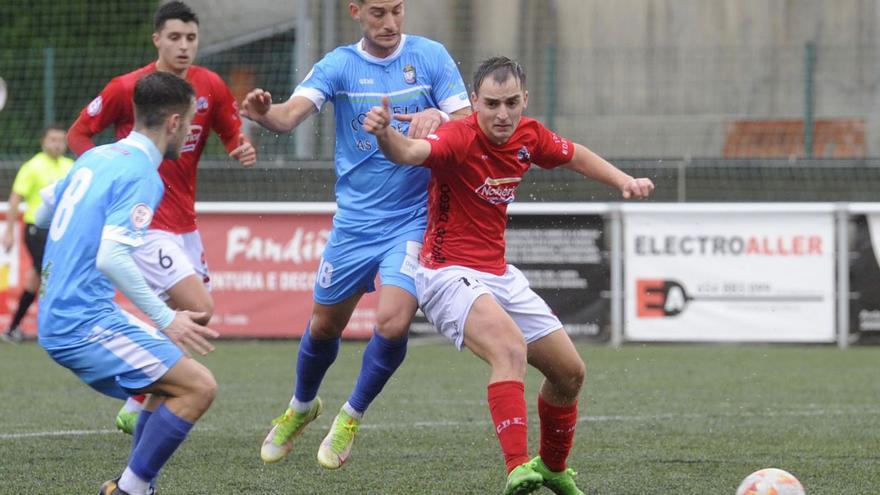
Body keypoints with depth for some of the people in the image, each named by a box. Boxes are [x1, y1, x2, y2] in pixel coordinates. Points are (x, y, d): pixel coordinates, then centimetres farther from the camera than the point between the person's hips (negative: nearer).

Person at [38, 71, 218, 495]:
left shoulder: (94, 158, 12)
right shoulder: (141, 175, -15)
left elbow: (43, 214, 28)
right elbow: (110, 257, -25)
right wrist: (165, 319, -22)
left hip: (55, 319, 10)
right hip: (86, 323, -10)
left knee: (175, 374, 22)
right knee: (198, 387, -11)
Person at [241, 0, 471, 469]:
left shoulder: (431, 57, -4)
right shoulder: (338, 65, -4)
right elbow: (291, 114, -18)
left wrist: (438, 118, -28)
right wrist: (264, 113, -43)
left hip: (413, 219, -2)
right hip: (354, 220, 2)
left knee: (392, 324, -18)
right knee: (324, 325, 14)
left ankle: (352, 416, 8)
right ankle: (301, 406, 44)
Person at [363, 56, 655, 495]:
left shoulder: (528, 137, -1)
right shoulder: (459, 139, -22)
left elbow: (575, 156, 22)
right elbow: (410, 152, -44)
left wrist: (622, 180, 9)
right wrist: (385, 134, -64)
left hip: (498, 274, 8)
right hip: (449, 274, -8)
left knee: (569, 372, 13)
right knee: (510, 348, -34)